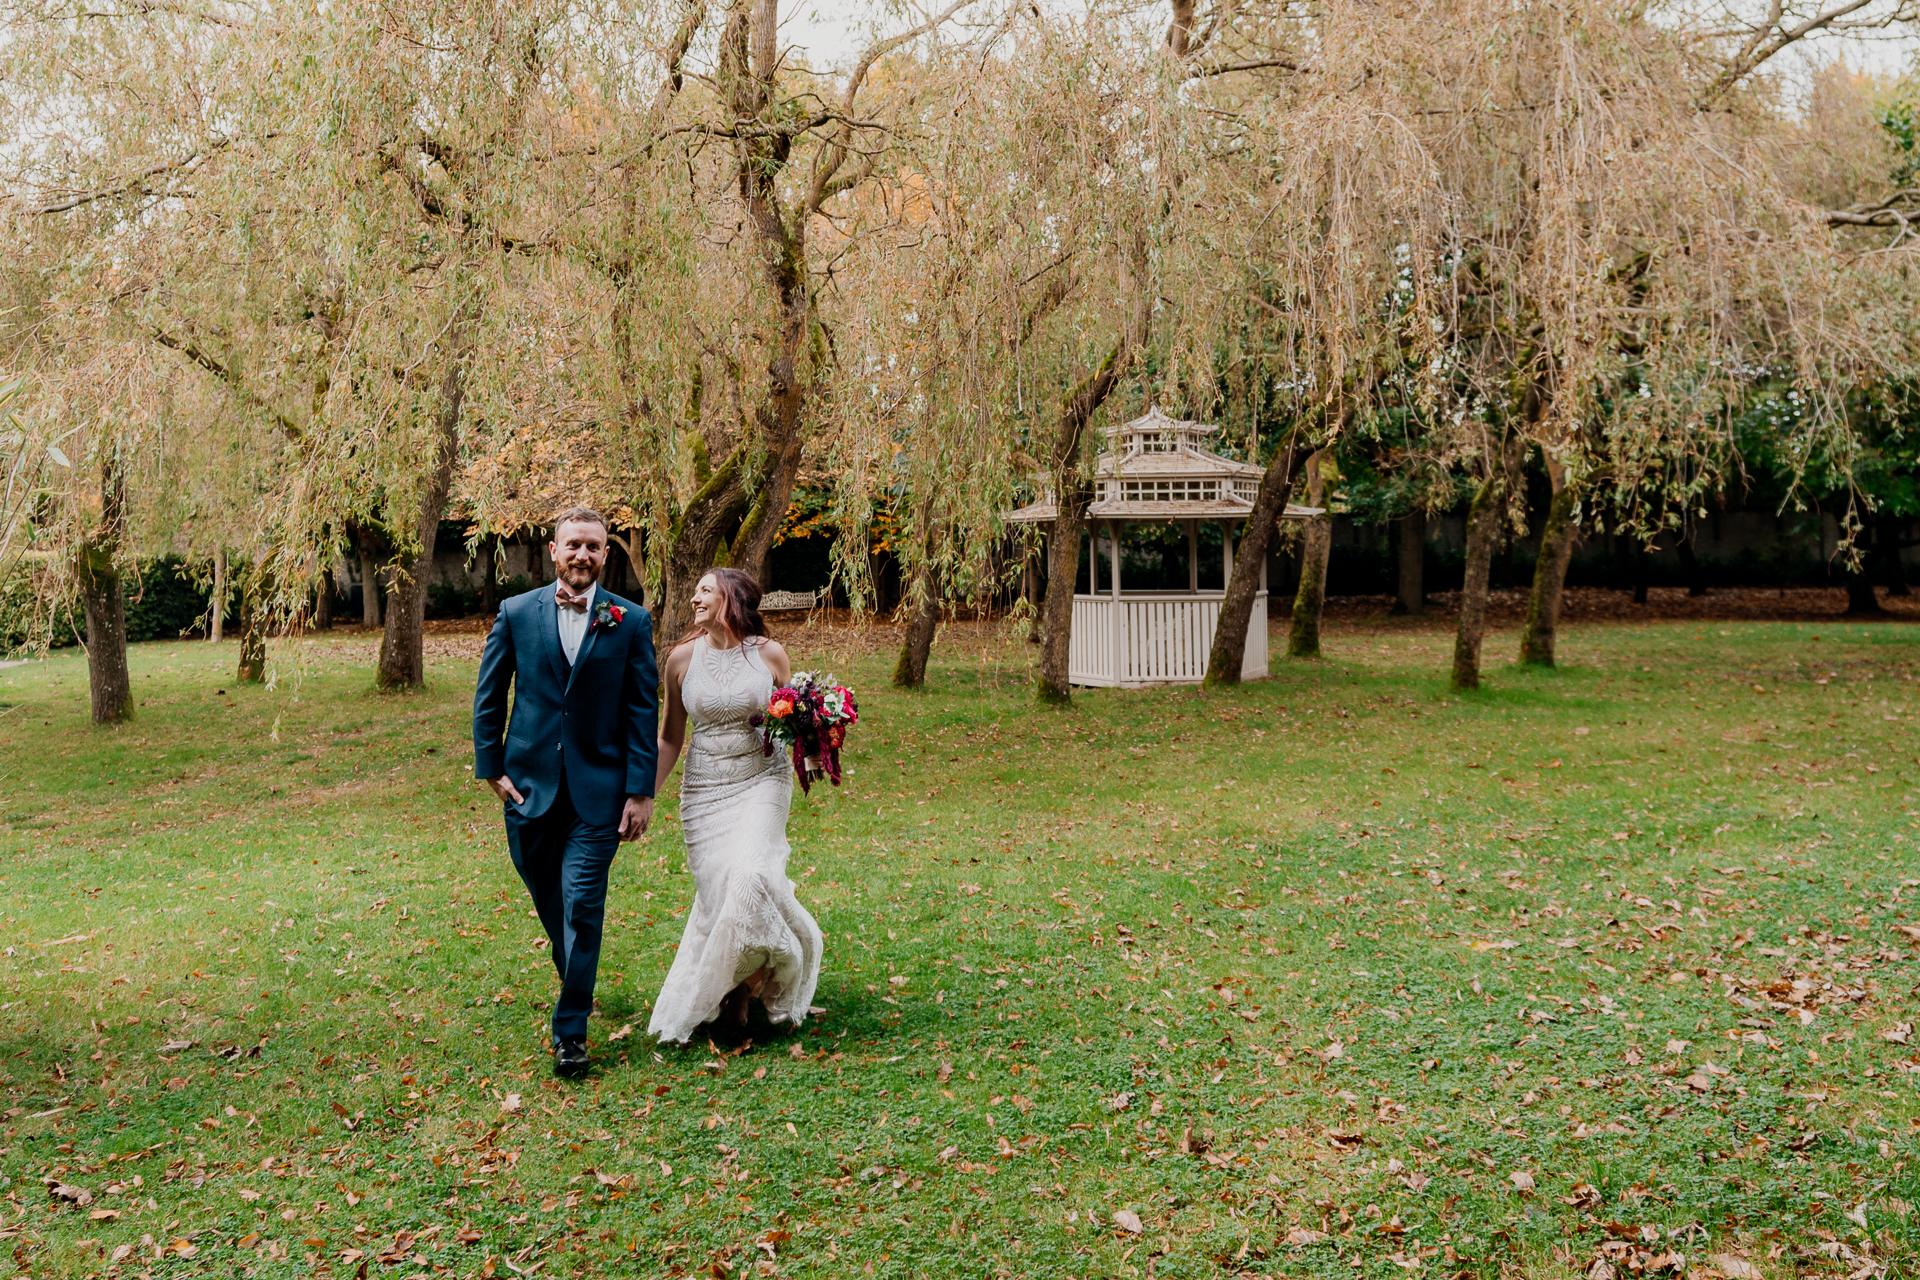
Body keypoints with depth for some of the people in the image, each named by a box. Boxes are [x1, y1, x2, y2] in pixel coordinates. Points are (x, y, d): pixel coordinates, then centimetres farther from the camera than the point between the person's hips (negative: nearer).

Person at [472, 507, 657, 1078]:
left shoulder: (631, 622, -2)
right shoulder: (516, 613, 2)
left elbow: (644, 711, -2)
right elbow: (488, 698, 8)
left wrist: (642, 792, -6)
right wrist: (491, 768, 1)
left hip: (598, 789, -2)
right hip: (529, 784, 2)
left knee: (582, 906, -6)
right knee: (547, 899, 15)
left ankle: (570, 1031, 4)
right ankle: (575, 981, 42)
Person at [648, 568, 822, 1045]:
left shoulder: (770, 654, 0)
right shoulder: (682, 659, 2)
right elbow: (669, 739, 10)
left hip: (761, 781, -1)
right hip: (704, 788, 2)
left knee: (749, 876, -21)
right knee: (716, 889, -5)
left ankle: (745, 986, 3)